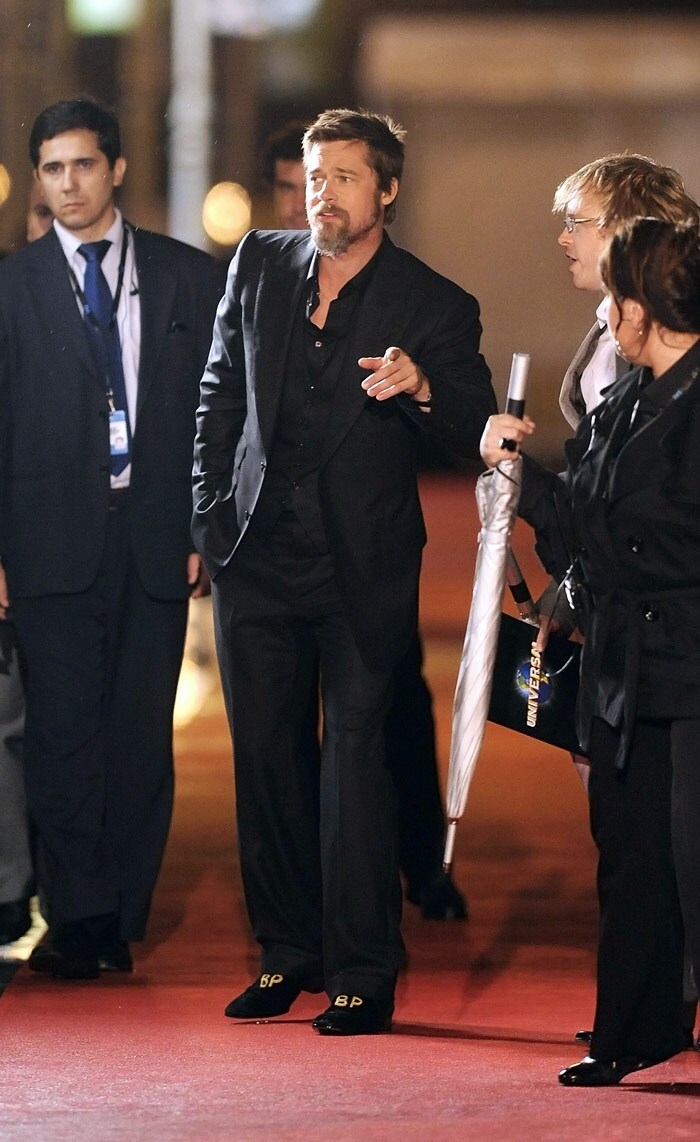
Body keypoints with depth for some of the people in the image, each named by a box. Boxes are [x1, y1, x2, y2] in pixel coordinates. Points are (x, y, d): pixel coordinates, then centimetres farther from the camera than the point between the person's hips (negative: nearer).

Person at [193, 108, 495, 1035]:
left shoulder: (433, 306, -6)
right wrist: (209, 518, 10)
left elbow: (478, 428, -12)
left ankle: (362, 969, -1)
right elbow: (220, 395, 15)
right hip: (259, 557, 4)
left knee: (356, 754, -6)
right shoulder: (259, 265, 6)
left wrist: (420, 387, -33)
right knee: (263, 751, 8)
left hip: (362, 566, -4)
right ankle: (288, 950, 21)